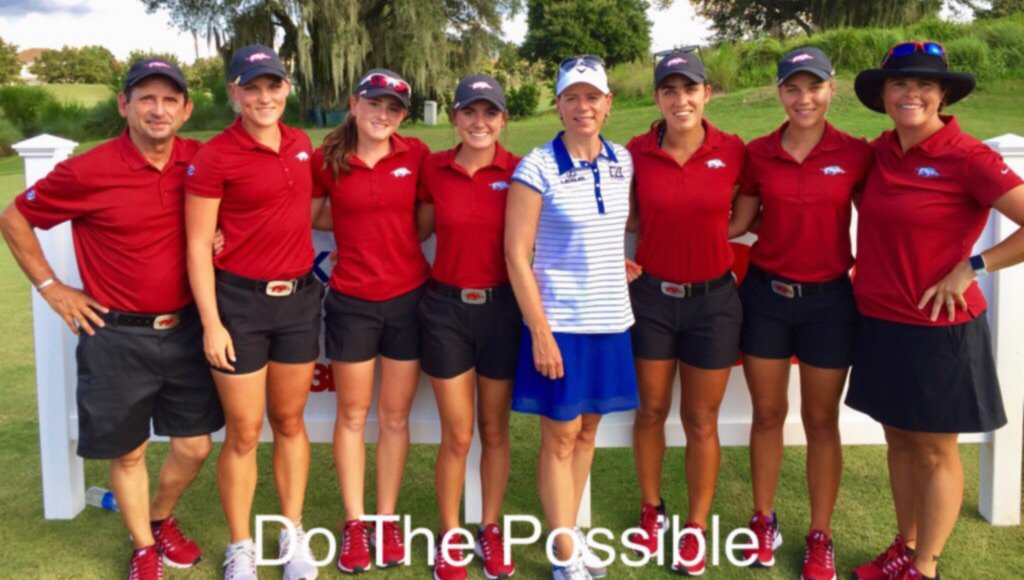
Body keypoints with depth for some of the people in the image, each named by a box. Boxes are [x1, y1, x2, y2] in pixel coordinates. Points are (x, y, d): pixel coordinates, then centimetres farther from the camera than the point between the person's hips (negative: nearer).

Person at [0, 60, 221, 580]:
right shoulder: (87, 172, -14)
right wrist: (50, 288, -2)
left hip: (185, 331, 3)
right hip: (117, 337, -3)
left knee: (193, 447, 11)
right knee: (128, 452, 11)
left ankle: (161, 519, 40)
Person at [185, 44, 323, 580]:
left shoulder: (301, 144, 6)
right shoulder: (214, 156, -12)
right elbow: (198, 245, -10)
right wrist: (211, 323, -13)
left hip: (299, 297, 5)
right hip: (241, 301, -5)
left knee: (290, 421, 15)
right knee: (244, 431, 5)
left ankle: (292, 535, 30)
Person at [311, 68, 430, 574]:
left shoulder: (416, 154, -2)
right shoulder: (327, 159, -4)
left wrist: (393, 232, -3)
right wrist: (356, 226, -5)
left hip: (409, 298, 1)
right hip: (351, 302, 0)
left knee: (395, 416, 9)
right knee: (352, 415, 9)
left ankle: (387, 519, 23)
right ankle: (354, 522, 22)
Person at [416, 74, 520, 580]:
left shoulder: (517, 171, -5)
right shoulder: (433, 168, -2)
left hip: (501, 307, 0)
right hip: (445, 308, 0)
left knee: (495, 430, 12)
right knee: (456, 435, 4)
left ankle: (491, 532, 30)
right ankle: (449, 539, 22)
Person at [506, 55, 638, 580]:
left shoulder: (622, 161, 4)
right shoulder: (537, 167, -11)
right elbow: (516, 254, -12)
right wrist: (539, 331, -16)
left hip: (611, 319, 5)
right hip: (559, 321, -5)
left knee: (587, 429, 13)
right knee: (560, 436, 3)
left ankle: (570, 534, 28)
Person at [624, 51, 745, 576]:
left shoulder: (733, 151, -7)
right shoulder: (636, 152, -7)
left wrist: (712, 229, -4)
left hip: (713, 298, 0)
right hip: (651, 296, 1)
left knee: (701, 421, 9)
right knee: (651, 411, 14)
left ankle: (696, 528, 25)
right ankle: (651, 510, 35)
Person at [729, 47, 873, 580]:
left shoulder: (856, 153, -4)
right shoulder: (757, 153, -2)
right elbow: (739, 223, 5)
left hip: (828, 299, -1)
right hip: (765, 295, 1)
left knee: (821, 421, 9)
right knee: (768, 414, 11)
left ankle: (820, 537, 23)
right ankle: (764, 521, 28)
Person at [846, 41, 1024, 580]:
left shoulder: (968, 157, -15)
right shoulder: (878, 152, 3)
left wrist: (972, 266, -18)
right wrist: (868, 270, 5)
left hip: (939, 329, -6)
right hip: (879, 324, 6)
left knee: (935, 451, 9)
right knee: (899, 440, 18)